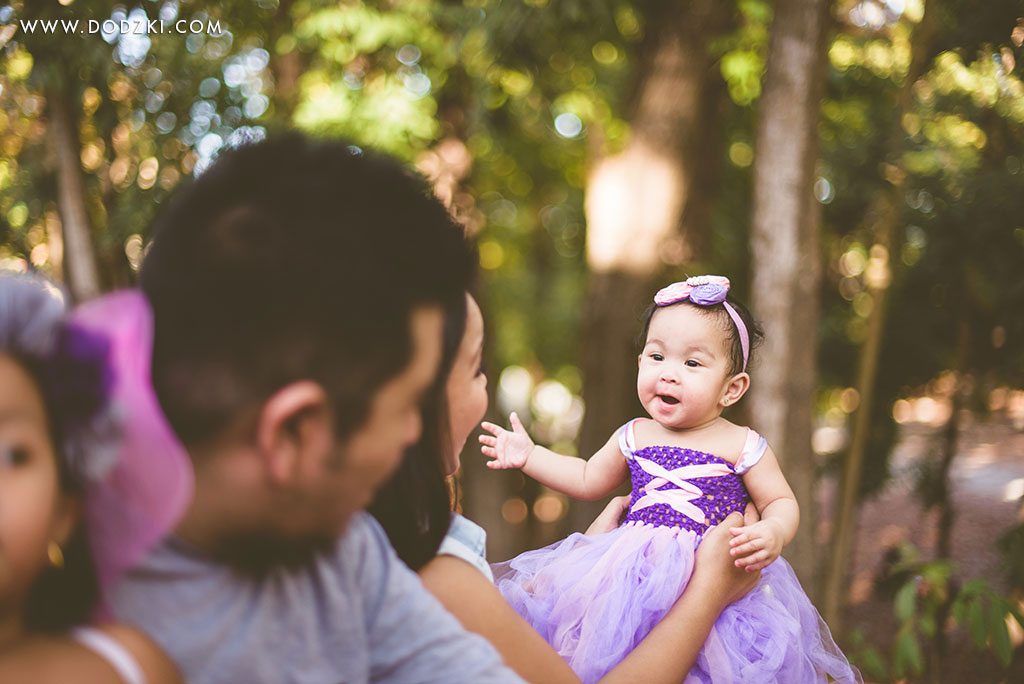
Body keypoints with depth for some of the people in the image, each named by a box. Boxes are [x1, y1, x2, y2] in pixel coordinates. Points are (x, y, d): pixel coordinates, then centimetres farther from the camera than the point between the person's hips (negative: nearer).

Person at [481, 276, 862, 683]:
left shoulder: (742, 446, 0)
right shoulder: (633, 437, 12)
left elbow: (781, 503, 5)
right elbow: (588, 480, 27)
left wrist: (772, 534, -18)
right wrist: (529, 456, 24)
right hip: (633, 565, 4)